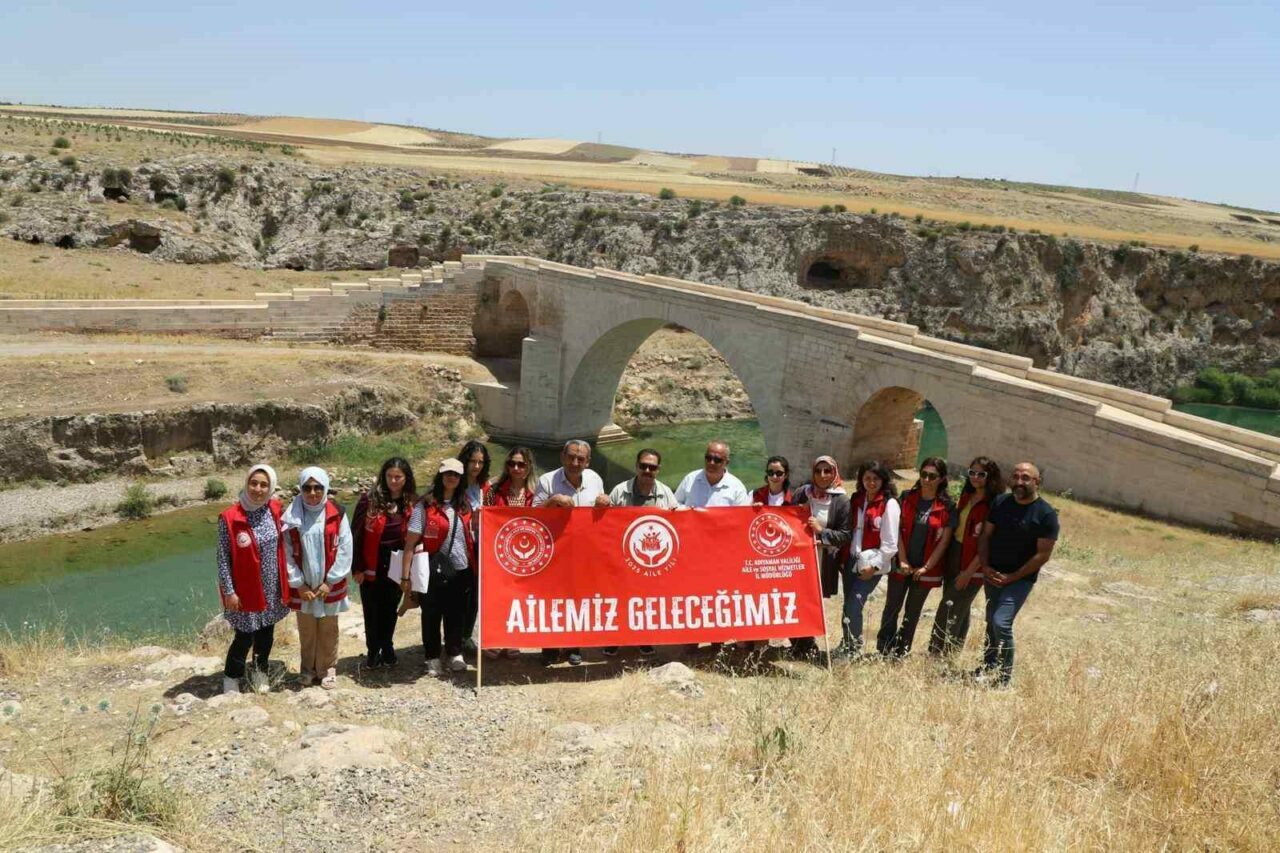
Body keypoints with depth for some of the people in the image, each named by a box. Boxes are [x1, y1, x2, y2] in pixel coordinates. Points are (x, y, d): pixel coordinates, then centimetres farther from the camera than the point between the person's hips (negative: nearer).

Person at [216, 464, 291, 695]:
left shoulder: (274, 510, -3)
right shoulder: (230, 517, -18)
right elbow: (223, 558, -13)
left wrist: (284, 580, 7)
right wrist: (229, 591, -14)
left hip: (271, 588, 5)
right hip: (246, 589, -5)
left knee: (266, 633, 18)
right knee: (245, 637, 5)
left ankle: (259, 671, 41)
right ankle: (232, 677, 28)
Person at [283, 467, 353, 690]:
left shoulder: (336, 513, -7)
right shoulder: (291, 516, -6)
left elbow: (345, 549, -7)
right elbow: (286, 553, -5)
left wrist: (330, 582, -10)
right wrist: (299, 584, -9)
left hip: (330, 585, -1)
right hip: (302, 587, 1)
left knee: (329, 629, 10)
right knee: (306, 630, 13)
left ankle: (328, 669, 25)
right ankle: (308, 669, 30)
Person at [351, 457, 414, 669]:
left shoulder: (412, 504, -2)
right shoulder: (369, 500, -8)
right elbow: (356, 534, -5)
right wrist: (357, 567, -8)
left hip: (396, 567, 2)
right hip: (371, 568, -1)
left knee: (390, 610, 14)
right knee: (372, 611, 9)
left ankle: (387, 648, 31)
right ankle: (373, 651, 26)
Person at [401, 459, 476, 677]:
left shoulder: (465, 506, 8)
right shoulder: (425, 505, -8)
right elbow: (411, 542, -10)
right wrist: (405, 575, -15)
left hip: (461, 571, 4)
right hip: (434, 571, -4)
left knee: (457, 616, 13)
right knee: (431, 616, 8)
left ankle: (454, 653, 30)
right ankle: (433, 658, 23)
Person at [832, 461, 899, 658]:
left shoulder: (889, 504, -9)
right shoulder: (857, 499, 11)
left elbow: (890, 543, -12)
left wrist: (874, 566, -13)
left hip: (872, 564, -6)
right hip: (852, 560, 6)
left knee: (854, 605, -11)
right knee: (848, 605, 8)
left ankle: (854, 649, 2)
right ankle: (845, 645, 21)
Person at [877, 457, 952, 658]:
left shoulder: (946, 506, -4)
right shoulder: (908, 498, 1)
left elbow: (944, 540, -5)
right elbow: (898, 530, -1)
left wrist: (926, 567, -10)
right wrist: (902, 561, -8)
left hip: (925, 569, -1)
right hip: (902, 565, 1)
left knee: (913, 612, 9)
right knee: (891, 608, 2)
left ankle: (901, 652, 20)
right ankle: (883, 650, 10)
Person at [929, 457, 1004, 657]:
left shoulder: (994, 505, -14)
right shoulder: (965, 497, 10)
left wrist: (969, 571, -17)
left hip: (972, 564, -7)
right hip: (954, 557, 7)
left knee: (949, 612, -7)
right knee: (960, 609, 16)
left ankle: (937, 654, 0)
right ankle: (951, 654, 25)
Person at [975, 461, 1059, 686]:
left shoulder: (1046, 515, -12)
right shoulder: (1000, 503, 2)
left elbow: (1043, 554, -12)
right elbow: (985, 535, 8)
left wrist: (1012, 577, -14)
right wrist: (985, 566, -5)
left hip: (1021, 578, -5)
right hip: (993, 574, 5)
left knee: (1001, 622, -17)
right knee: (991, 622, 15)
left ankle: (1004, 676, -2)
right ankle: (988, 667, 31)